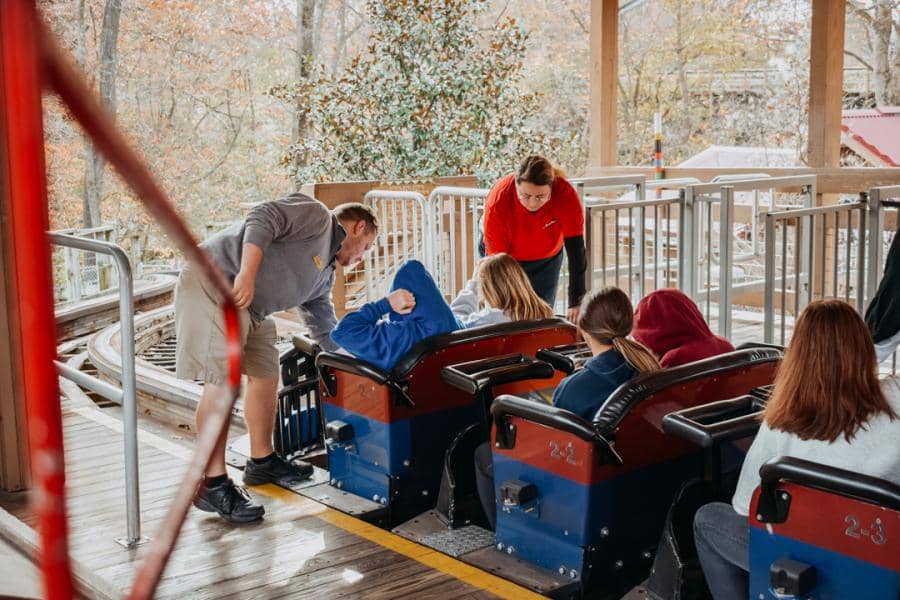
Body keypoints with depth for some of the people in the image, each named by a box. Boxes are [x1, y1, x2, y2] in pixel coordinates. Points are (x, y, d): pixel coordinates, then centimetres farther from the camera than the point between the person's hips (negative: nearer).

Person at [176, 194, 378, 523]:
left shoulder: (325, 274, 24)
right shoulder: (316, 215, -2)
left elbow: (325, 328, 31)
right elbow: (262, 218, -18)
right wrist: (247, 275, -27)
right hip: (214, 283, -11)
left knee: (266, 374, 17)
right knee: (223, 381, -15)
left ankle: (262, 462, 32)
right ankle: (212, 484, -13)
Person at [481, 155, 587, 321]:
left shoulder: (566, 195, -34)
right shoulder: (498, 201, -36)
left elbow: (576, 251, -31)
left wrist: (575, 304, -36)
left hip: (547, 260, 1)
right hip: (507, 257, -1)